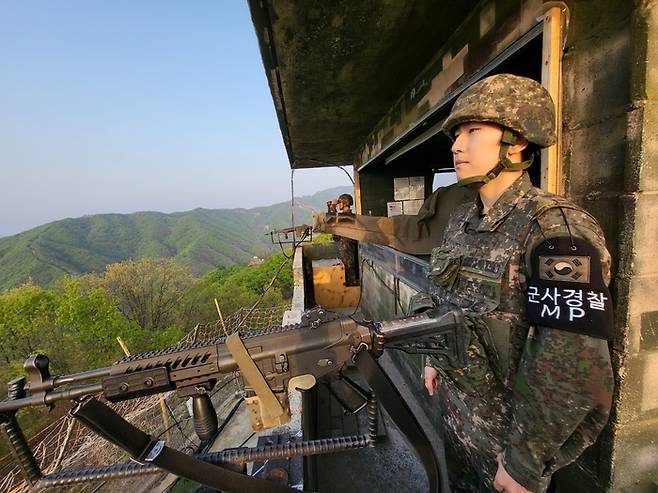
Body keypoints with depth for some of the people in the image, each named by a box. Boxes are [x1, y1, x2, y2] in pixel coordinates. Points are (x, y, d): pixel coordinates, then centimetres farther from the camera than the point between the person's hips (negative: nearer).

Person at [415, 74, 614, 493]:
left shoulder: (555, 228, -24)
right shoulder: (462, 220, -1)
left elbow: (573, 366, -25)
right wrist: (435, 359, 13)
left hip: (508, 424, -6)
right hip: (456, 403, 7)